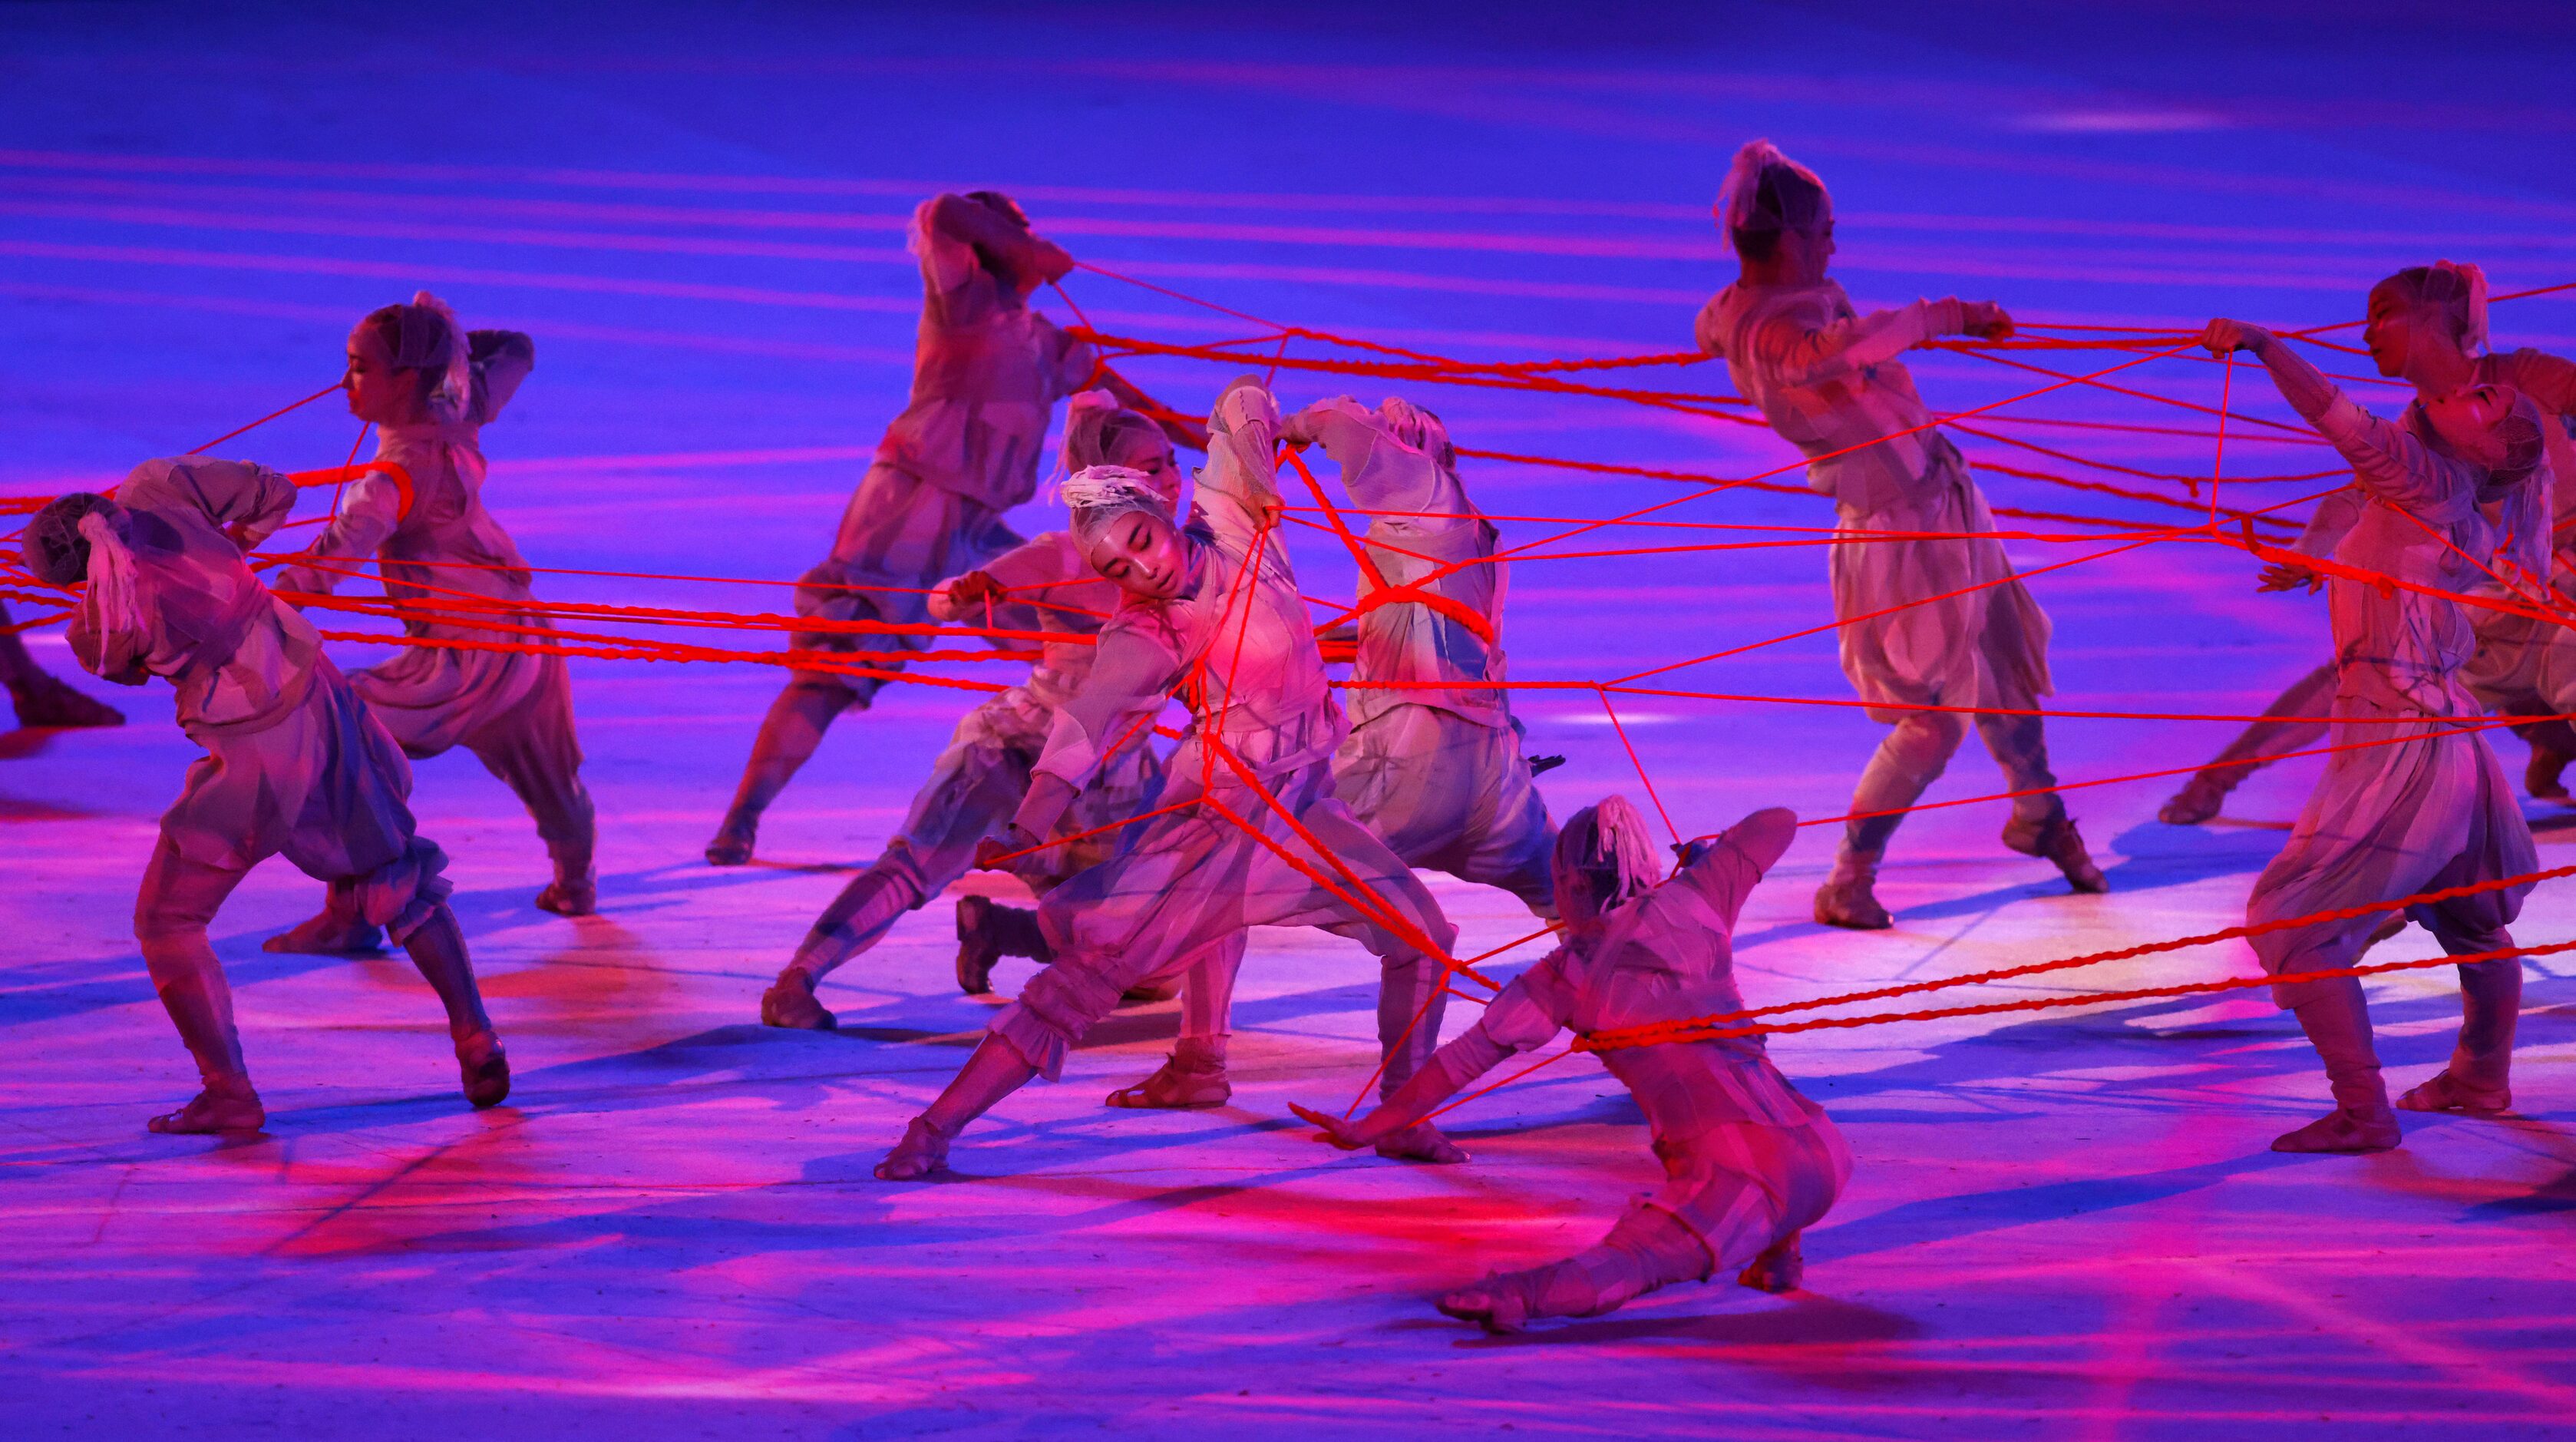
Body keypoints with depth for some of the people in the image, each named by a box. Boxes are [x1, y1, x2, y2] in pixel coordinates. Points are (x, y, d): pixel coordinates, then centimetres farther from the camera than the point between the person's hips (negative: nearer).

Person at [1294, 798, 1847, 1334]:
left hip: (1739, 1171, -4)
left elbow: (1463, 1061, 8)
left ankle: (1523, 1293, -52)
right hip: (1825, 1152, 4)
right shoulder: (1690, 901, 13)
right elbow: (1779, 823, 26)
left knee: (1627, 1260, -21)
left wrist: (1366, 1128, 16)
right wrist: (1709, 853, 47)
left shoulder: (1566, 976, 7)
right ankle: (1775, 1248, 18)